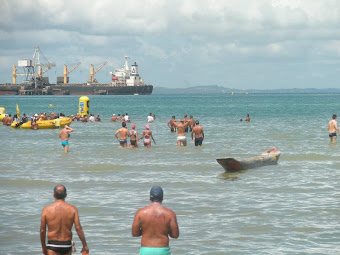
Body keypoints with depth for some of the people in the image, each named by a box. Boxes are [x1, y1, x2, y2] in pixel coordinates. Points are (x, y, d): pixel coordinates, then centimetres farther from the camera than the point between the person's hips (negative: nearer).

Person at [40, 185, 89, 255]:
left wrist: (43, 247, 12)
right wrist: (85, 245, 0)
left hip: (52, 246, -2)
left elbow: (42, 230, -1)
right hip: (67, 245, 2)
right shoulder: (72, 209, -3)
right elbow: (78, 228, -8)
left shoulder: (46, 209, -5)